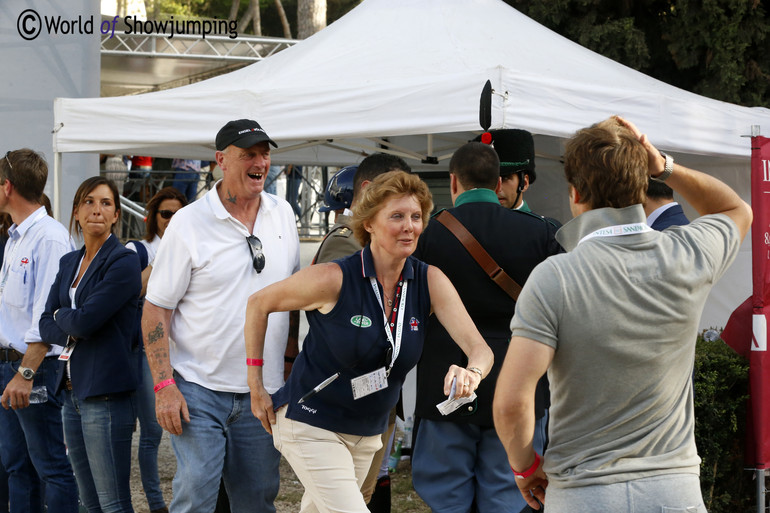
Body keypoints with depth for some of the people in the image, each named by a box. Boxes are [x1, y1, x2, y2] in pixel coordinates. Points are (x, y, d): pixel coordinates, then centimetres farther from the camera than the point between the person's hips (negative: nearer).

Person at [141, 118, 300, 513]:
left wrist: (291, 360, 15)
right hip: (199, 391, -4)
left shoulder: (282, 214, 8)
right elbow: (156, 309, -6)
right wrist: (164, 386, -13)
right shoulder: (189, 223, -7)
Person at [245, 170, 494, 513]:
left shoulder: (430, 282, -9)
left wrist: (471, 372, -42)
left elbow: (480, 349, -17)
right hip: (311, 425, -5)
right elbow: (259, 304, -6)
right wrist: (256, 386, -6)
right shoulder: (334, 279, -20)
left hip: (368, 432, 5)